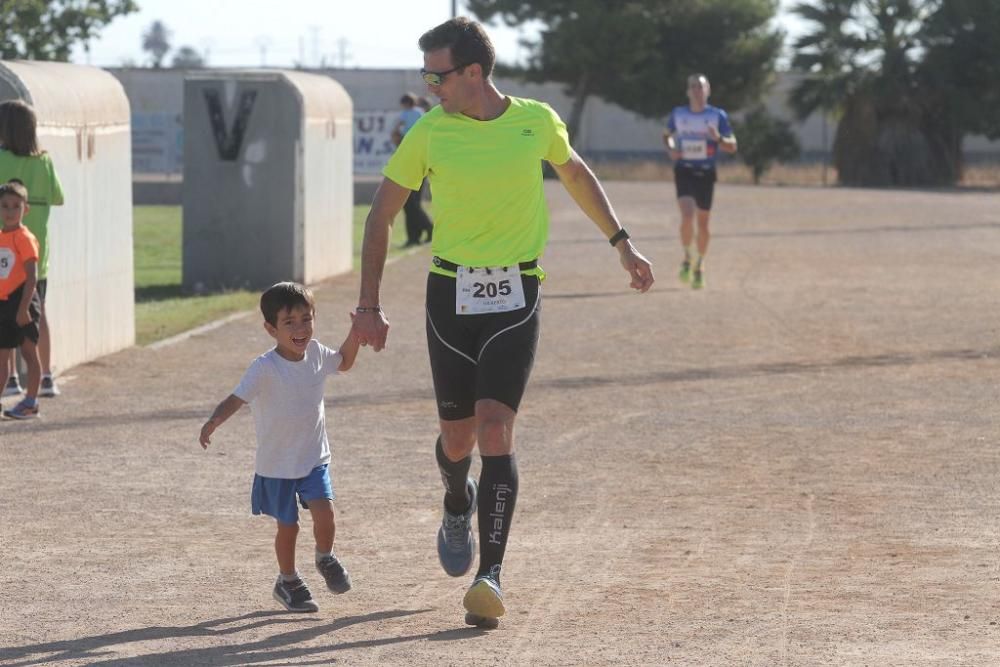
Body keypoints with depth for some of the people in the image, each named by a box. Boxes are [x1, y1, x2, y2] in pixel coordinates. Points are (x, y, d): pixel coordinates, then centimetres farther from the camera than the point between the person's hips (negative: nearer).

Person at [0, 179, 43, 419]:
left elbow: (32, 277, -17)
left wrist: (23, 308, -22)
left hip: (21, 302, -8)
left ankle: (31, 402, 5)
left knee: (29, 352, 1)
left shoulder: (25, 238, -12)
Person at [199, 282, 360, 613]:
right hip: (277, 464, -3)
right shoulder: (265, 368, -21)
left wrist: (356, 330, 6)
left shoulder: (315, 353, -3)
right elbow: (237, 398, -31)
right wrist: (213, 421, -50)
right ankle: (288, 580, 30)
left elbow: (344, 362, 20)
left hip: (314, 458, 3)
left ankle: (325, 558, 18)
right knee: (288, 526, 6)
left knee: (324, 512, -13)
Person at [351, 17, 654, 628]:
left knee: (495, 429, -15)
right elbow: (382, 215, 4)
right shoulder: (429, 132, -4)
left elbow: (576, 172, 19)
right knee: (457, 436, 8)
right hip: (450, 294, 1)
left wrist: (621, 241, 21)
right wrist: (370, 305, -1)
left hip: (516, 296, -1)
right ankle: (459, 502, 45)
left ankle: (490, 577, -16)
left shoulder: (536, 121, -2)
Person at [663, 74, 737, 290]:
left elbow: (732, 146, 1)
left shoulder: (717, 116, 0)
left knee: (702, 223, 7)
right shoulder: (678, 114, 4)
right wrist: (671, 148, -1)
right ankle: (687, 258, 1)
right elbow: (667, 134, 22)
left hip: (706, 173, 0)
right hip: (684, 171, 0)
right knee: (687, 216, -20)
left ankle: (699, 264, 26)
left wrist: (719, 139, -21)